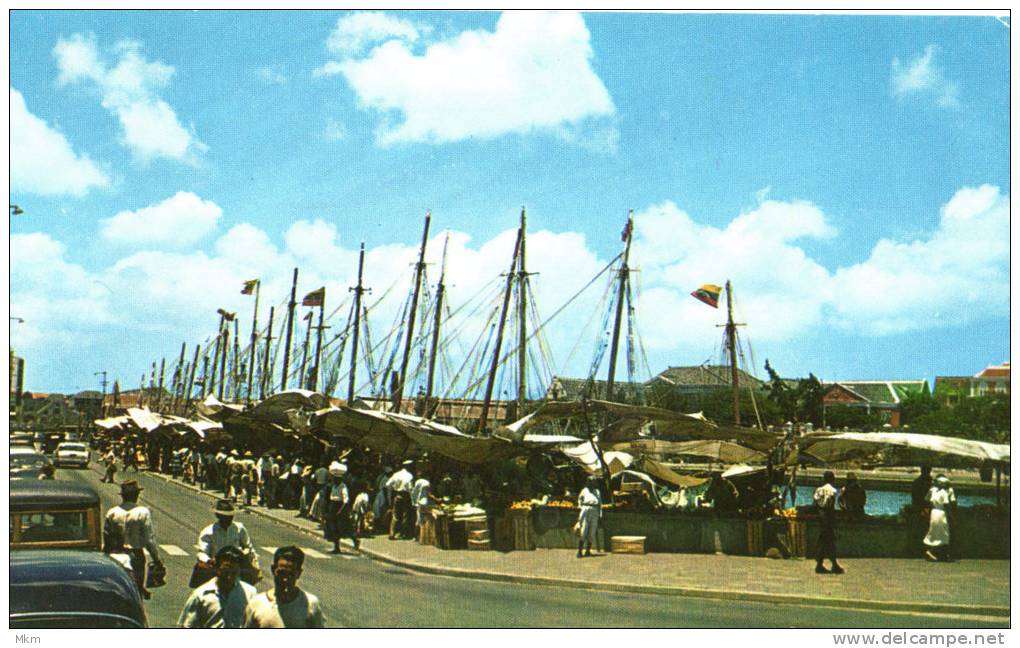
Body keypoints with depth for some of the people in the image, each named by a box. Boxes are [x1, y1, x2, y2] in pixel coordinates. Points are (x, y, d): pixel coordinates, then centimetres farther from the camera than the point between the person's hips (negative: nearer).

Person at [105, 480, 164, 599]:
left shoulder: (112, 513, -1)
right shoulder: (143, 512, -10)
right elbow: (149, 539, -11)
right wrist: (156, 558, -2)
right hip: (136, 556, -3)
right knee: (137, 589, 5)